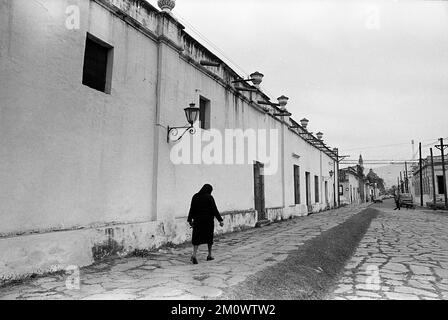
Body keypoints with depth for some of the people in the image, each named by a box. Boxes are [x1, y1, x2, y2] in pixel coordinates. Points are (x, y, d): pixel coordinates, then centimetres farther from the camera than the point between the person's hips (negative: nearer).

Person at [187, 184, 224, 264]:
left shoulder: (195, 197, 3)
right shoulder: (209, 197, -9)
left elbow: (192, 209, 7)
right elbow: (214, 209, -13)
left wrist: (190, 220, 15)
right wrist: (220, 220, -11)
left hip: (197, 221, 3)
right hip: (208, 221, -3)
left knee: (197, 238, 4)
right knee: (209, 237, 13)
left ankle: (194, 255, -14)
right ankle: (209, 255, 23)